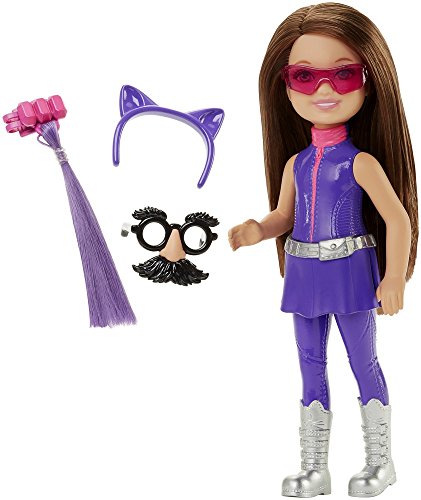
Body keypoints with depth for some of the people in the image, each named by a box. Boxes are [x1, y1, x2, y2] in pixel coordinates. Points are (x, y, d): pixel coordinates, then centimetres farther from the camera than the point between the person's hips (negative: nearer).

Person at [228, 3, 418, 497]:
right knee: (311, 367, 12)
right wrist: (257, 230, -8)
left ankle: (380, 459, 23)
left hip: (351, 274, -6)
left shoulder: (361, 161, -11)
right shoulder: (295, 162, 5)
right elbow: (282, 216, 14)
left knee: (363, 362, 5)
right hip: (306, 277, 6)